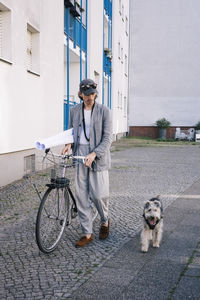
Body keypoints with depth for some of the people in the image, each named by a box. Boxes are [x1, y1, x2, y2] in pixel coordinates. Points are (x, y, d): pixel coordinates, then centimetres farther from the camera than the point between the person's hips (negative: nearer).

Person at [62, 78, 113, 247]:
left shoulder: (104, 111, -3)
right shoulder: (74, 111, 9)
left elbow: (107, 138, -7)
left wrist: (93, 154, -20)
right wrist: (69, 144, -2)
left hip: (98, 157, -3)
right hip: (80, 156, 4)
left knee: (98, 194, -3)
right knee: (81, 195, 3)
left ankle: (105, 222, 29)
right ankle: (87, 234, 15)